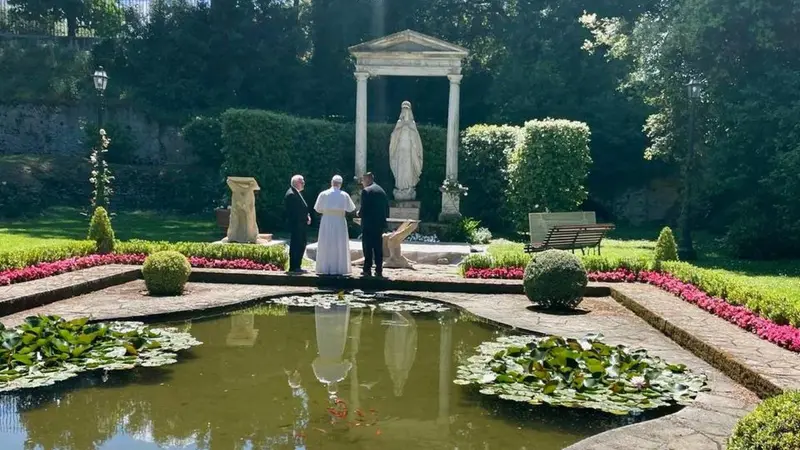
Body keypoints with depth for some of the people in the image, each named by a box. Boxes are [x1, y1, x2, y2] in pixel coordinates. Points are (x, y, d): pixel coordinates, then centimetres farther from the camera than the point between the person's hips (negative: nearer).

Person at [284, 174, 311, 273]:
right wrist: (306, 218, -17)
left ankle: (297, 266, 22)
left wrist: (307, 216, 8)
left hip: (301, 224, 11)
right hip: (296, 224, -10)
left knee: (301, 245, 14)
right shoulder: (291, 194, -16)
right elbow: (293, 211, -20)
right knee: (296, 245, -5)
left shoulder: (297, 193, 17)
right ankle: (293, 267, 1)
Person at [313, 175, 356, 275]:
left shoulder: (323, 194, -2)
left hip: (326, 221, 1)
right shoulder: (344, 195, -3)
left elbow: (318, 209, 4)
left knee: (326, 245, 6)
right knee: (339, 246, 5)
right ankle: (338, 268, 3)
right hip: (339, 222, -1)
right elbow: (351, 209, 5)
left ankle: (325, 268, 5)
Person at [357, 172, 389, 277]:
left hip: (368, 224, -7)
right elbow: (387, 208, 12)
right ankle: (379, 270, 11)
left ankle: (367, 270, -1)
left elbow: (364, 209, -16)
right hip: (380, 224, 7)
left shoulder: (366, 191, -10)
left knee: (368, 248, -1)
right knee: (378, 247, 10)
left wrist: (359, 213, 3)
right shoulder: (382, 190, 12)